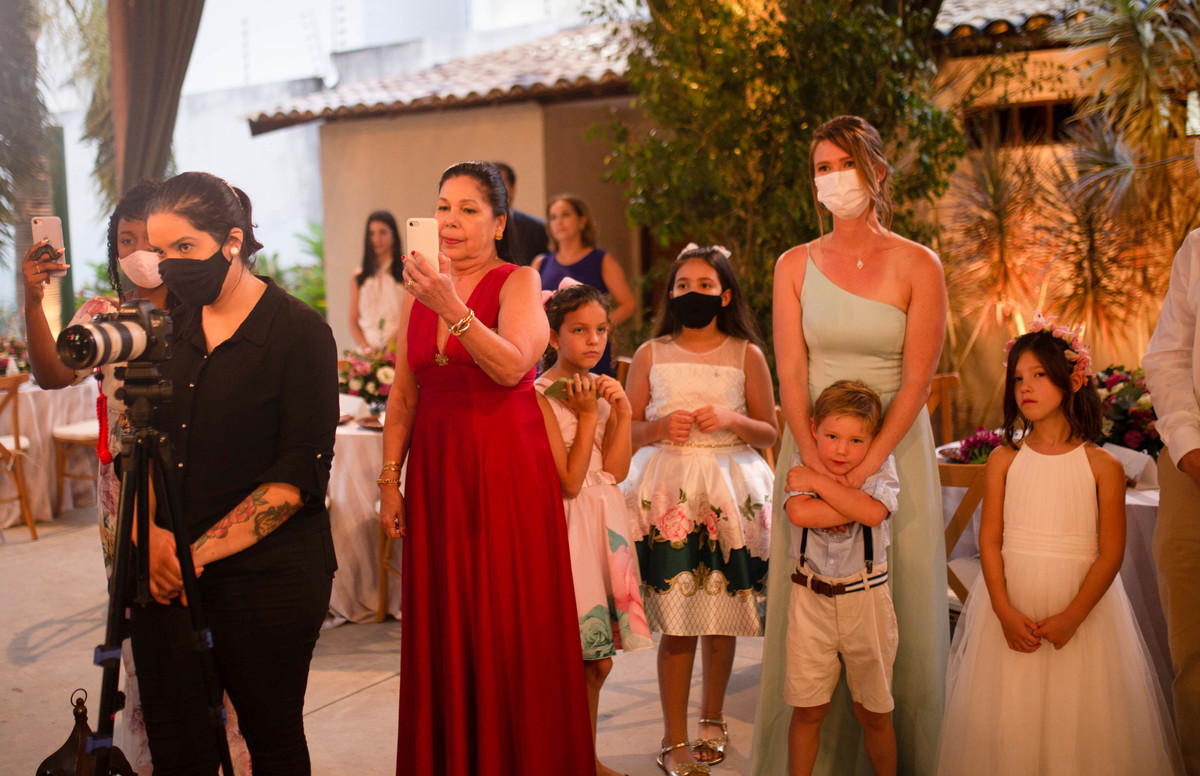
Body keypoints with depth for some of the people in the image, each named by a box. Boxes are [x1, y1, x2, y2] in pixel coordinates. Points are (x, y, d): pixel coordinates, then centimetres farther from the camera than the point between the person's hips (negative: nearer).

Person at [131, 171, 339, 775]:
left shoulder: (299, 332, -6)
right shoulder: (169, 328, 10)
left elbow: (299, 475, -12)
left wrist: (201, 551, -13)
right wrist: (152, 532, -5)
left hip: (266, 576, -4)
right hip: (165, 571, 5)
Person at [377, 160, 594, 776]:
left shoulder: (519, 282, -2)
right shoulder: (420, 290, 13)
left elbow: (512, 365, -20)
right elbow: (403, 395, 13)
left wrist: (451, 307, -29)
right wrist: (389, 480, 9)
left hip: (506, 465, -4)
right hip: (436, 466, 5)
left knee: (511, 624, -2)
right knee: (441, 626, 7)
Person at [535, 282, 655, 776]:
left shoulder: (602, 389, 9)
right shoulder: (540, 395, -12)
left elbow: (616, 471, 2)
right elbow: (569, 481, -16)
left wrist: (621, 409, -5)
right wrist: (587, 415, -15)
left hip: (603, 524, 7)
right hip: (565, 526, -7)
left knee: (597, 660, 14)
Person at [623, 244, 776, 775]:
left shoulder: (746, 355, 5)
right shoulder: (650, 355, 6)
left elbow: (769, 433, 8)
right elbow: (628, 430, 9)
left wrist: (732, 420, -11)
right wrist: (662, 426, -10)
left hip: (729, 490, 1)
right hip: (667, 488, -1)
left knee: (721, 613, 6)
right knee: (676, 618, -4)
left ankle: (712, 719, 28)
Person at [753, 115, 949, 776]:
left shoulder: (918, 267, -2)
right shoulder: (795, 266, 5)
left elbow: (916, 381, -7)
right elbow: (790, 375, -2)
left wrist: (863, 471, -18)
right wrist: (819, 469, -14)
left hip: (895, 449, -1)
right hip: (812, 448, 2)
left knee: (895, 609, 2)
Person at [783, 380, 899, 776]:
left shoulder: (880, 467, -4)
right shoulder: (801, 464, -3)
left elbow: (873, 512, -24)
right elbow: (800, 513, -21)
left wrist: (819, 482, -19)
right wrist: (852, 499, -19)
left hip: (866, 597, 0)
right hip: (811, 598, 1)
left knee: (873, 711, 10)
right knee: (807, 710, 7)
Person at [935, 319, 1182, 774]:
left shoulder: (1102, 467, -3)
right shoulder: (1004, 460, 1)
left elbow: (1111, 552, -6)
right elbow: (990, 540, -2)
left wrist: (1072, 616, -15)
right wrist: (1005, 612, -12)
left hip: (1081, 602, -1)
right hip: (1011, 603, 1)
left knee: (1081, 718, 4)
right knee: (1008, 721, 5)